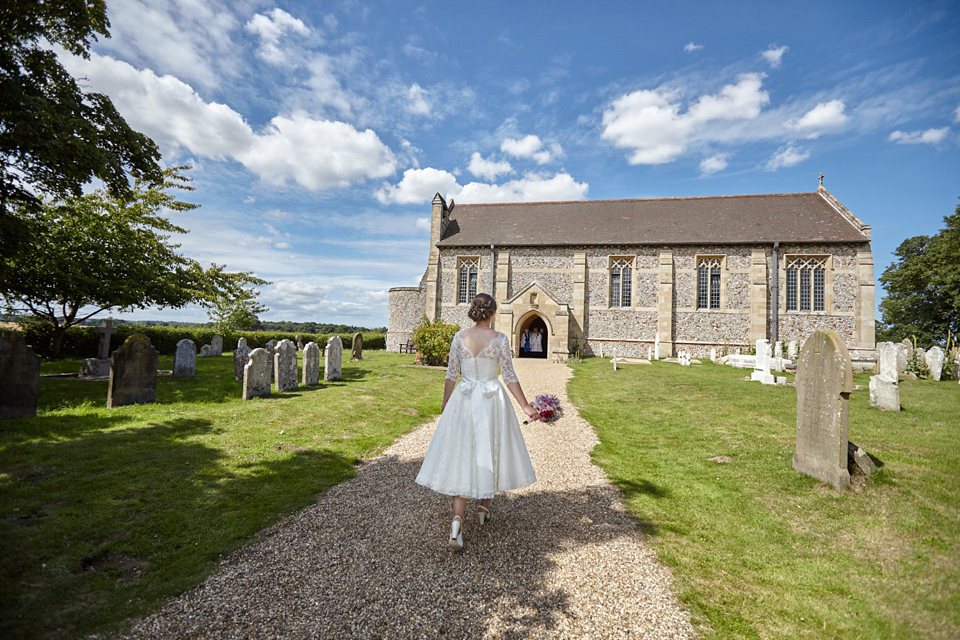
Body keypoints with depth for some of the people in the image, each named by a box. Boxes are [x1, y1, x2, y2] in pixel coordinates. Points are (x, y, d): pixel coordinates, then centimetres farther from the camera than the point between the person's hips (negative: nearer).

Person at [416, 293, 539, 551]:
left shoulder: (460, 337, -1)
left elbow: (451, 375, 2)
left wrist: (445, 403, 15)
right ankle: (484, 507, 34)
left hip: (463, 401, 1)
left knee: (462, 457, 5)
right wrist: (526, 406, -1)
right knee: (488, 452, 17)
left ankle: (457, 520, -7)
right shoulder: (499, 339, -7)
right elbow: (510, 377, -7)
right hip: (492, 401, -1)